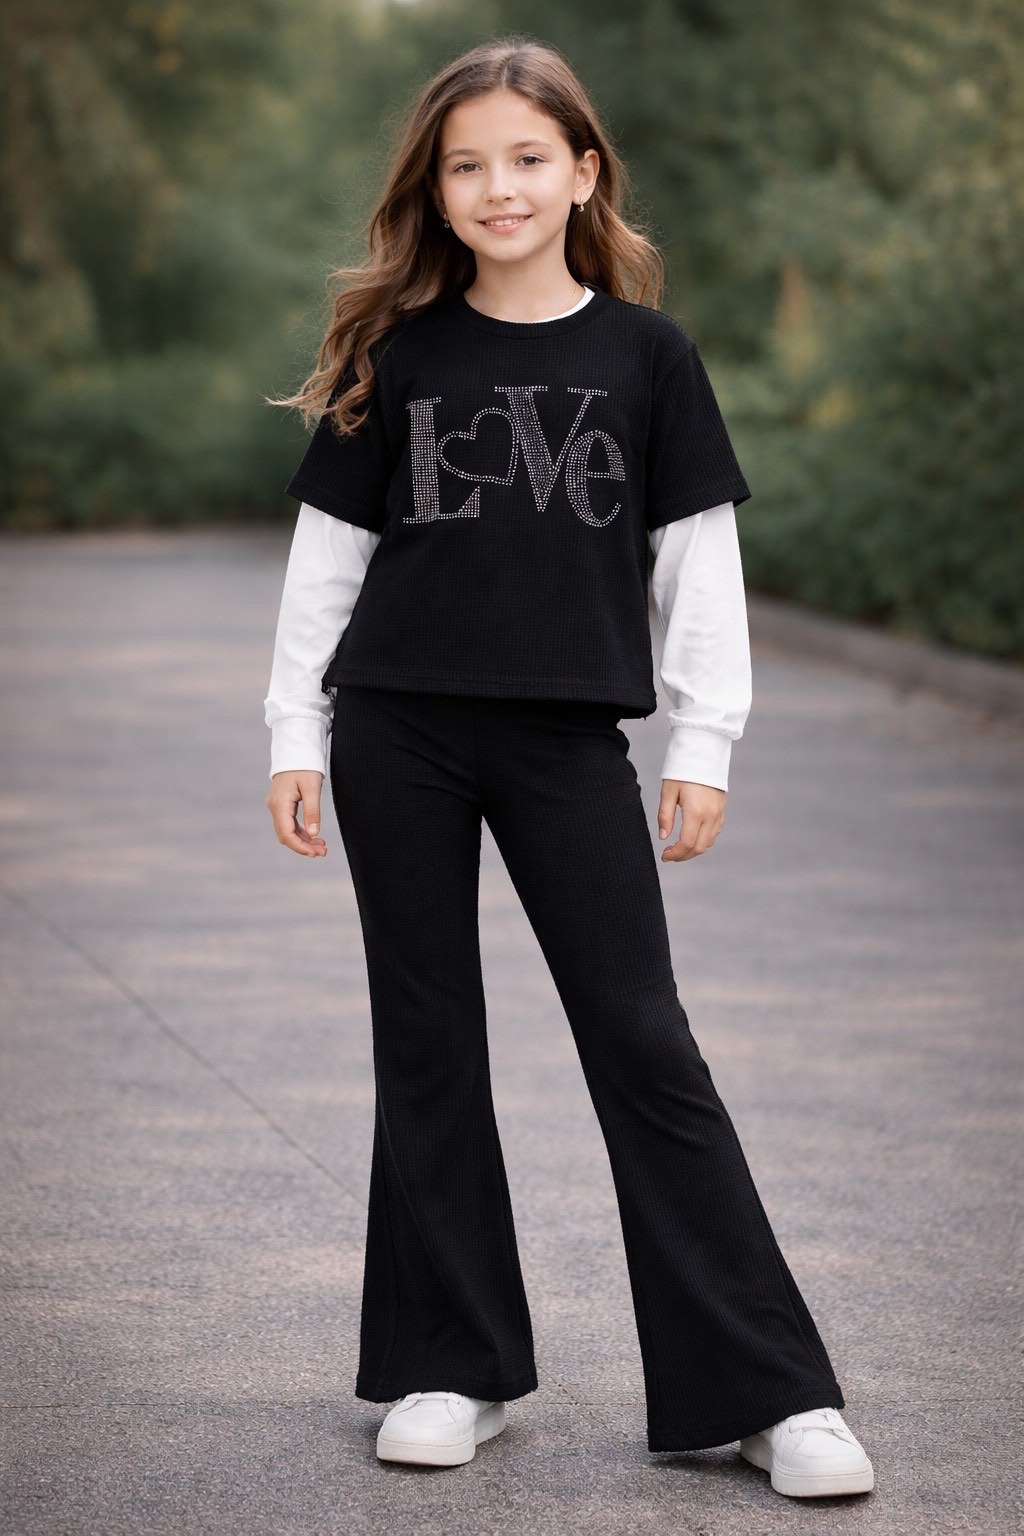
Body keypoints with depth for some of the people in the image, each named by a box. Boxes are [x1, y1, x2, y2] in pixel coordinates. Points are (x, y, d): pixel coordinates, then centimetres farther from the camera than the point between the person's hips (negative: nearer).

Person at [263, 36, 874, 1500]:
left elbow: (700, 555, 4)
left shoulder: (649, 353, 3)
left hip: (571, 738, -1)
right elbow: (328, 547, 8)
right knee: (427, 1042, 6)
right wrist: (296, 734, 4)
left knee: (645, 1044, -3)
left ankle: (768, 1391, 0)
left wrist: (704, 744, -1)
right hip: (398, 734, 1)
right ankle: (453, 1368, 18)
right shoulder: (399, 354, 5)